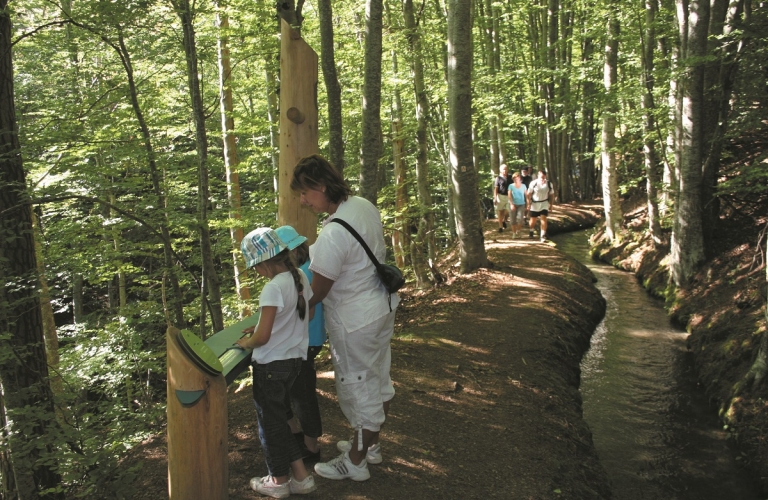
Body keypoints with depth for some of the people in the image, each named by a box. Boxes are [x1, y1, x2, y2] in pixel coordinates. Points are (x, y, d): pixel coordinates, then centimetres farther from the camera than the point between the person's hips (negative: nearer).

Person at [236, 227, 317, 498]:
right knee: (277, 417, 20)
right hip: (295, 358, 8)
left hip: (271, 365, -8)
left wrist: (245, 342, -4)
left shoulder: (273, 288, -24)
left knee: (269, 421, 11)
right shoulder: (300, 276, 0)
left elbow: (262, 338, -24)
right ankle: (300, 476, 23)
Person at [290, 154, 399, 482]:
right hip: (383, 306, 9)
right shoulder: (364, 205, -2)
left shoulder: (333, 233, -29)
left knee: (358, 388, 7)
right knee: (378, 378, 21)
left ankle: (355, 463, 25)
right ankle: (370, 444, 42)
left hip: (356, 322, -9)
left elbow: (317, 292, -21)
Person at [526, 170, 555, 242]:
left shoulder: (549, 184, -6)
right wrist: (529, 203, -7)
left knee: (544, 218, -11)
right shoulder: (533, 183, -13)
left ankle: (543, 236, -10)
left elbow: (552, 195, 5)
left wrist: (551, 204, 5)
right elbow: (529, 194, -5)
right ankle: (531, 231, 39)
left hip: (544, 203, 1)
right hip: (535, 203, -1)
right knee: (533, 219, 10)